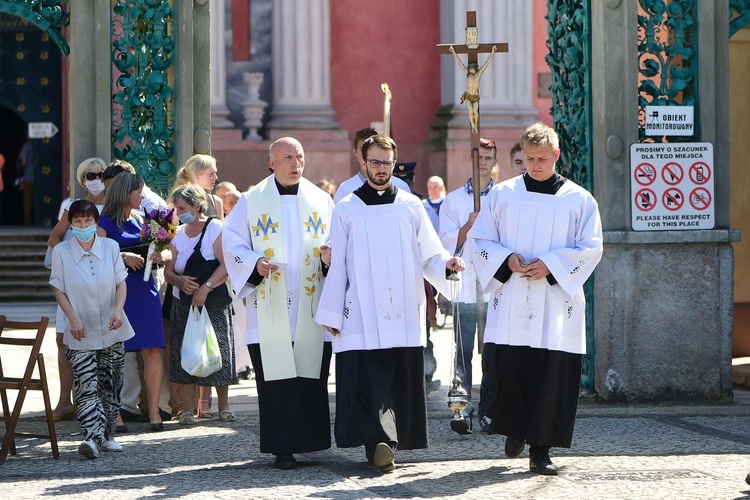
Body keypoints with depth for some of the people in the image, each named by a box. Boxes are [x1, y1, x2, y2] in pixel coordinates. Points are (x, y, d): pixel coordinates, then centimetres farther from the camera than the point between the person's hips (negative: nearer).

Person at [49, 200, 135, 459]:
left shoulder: (110, 247, 1)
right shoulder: (61, 252, -5)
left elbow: (121, 282, 4)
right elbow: (59, 290, -2)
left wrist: (118, 310, -14)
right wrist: (74, 319, -15)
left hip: (111, 330, 3)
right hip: (80, 332, -3)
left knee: (111, 385, 8)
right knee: (87, 385, -14)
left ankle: (107, 435, 20)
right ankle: (92, 437, -23)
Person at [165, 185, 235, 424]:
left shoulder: (215, 228, -4)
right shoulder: (177, 234, 11)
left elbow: (226, 265, -13)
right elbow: (169, 271, 9)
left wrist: (205, 287, -20)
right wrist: (180, 281, -12)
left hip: (214, 301, -4)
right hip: (183, 303, 4)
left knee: (217, 351, -1)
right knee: (184, 354, -2)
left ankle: (224, 407, 11)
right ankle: (188, 409, 1)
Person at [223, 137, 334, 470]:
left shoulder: (321, 201, 11)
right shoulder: (252, 201, 6)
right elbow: (233, 245, 5)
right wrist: (255, 265, -13)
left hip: (311, 307, 2)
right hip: (270, 309, -1)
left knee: (313, 376, -1)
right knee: (275, 377, -5)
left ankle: (311, 440, 8)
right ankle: (283, 448, 0)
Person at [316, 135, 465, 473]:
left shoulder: (411, 207, 12)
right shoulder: (347, 210, 9)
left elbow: (428, 255, 11)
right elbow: (337, 266, 8)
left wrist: (447, 264, -11)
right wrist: (331, 314, 4)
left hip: (404, 315, 2)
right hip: (362, 316, -2)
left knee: (402, 380, -1)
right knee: (368, 381, -13)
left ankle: (383, 444, 7)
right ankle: (380, 442, -19)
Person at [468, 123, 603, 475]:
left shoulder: (579, 200, 4)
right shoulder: (502, 194, 8)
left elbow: (591, 247, 1)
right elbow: (481, 239, 10)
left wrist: (551, 264, -12)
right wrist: (506, 259, -10)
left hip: (557, 302, -1)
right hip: (510, 300, 1)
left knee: (553, 375, -5)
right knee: (504, 364, -7)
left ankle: (540, 450, 3)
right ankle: (516, 428, 21)